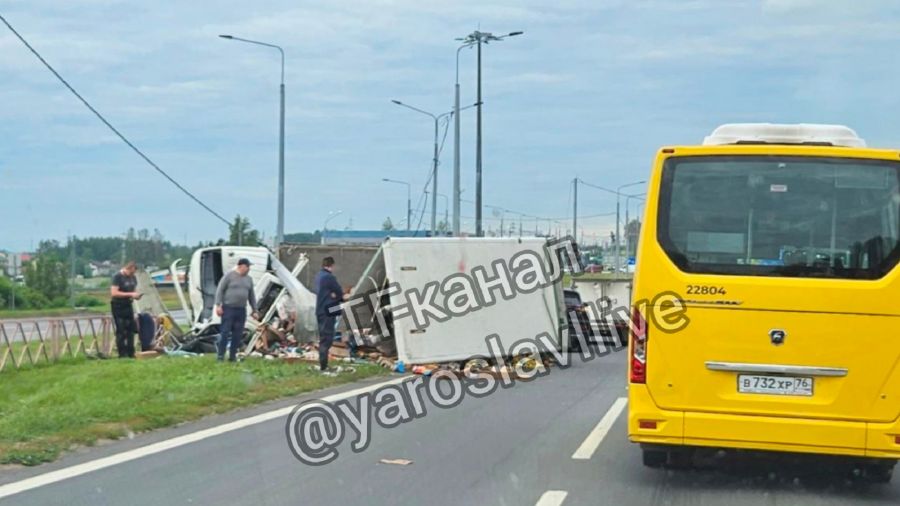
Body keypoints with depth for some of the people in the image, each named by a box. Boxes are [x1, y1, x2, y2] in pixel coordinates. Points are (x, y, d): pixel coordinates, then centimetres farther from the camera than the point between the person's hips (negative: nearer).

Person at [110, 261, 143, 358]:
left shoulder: (132, 278, 10)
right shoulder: (117, 277, -12)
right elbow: (114, 293, -21)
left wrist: (136, 295, -1)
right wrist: (130, 294, -23)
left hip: (128, 305, 7)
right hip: (118, 306, -7)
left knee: (131, 329, 5)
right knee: (121, 331, -7)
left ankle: (130, 352, 10)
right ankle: (122, 353, -3)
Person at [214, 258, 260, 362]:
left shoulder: (249, 279, 15)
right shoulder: (229, 276, -3)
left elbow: (252, 296, 19)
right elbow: (220, 290, -5)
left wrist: (255, 310, 16)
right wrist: (218, 305, -13)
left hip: (241, 310, 5)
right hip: (228, 309, -5)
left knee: (237, 335, 4)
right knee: (225, 332, -7)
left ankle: (233, 356, 10)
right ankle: (221, 355, -4)